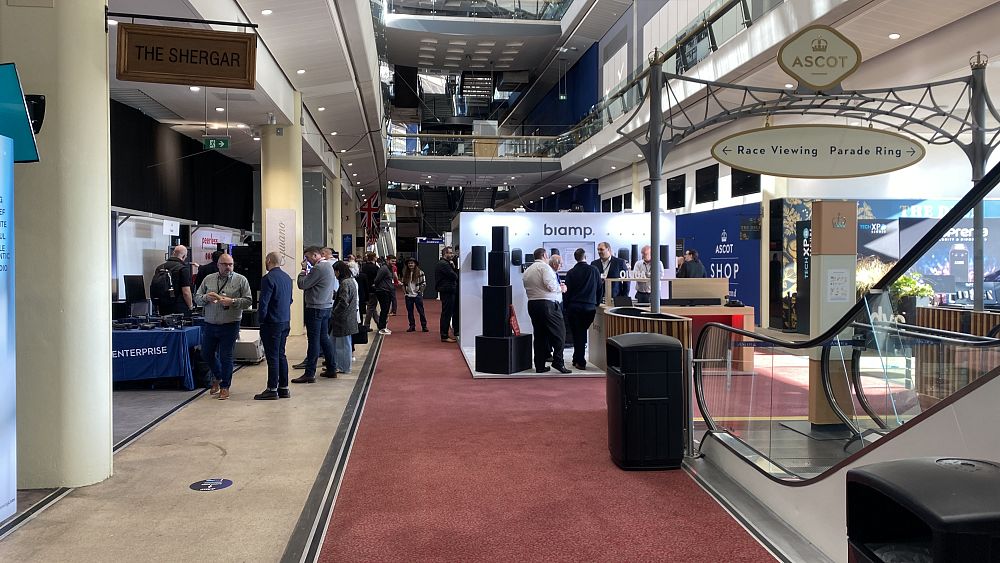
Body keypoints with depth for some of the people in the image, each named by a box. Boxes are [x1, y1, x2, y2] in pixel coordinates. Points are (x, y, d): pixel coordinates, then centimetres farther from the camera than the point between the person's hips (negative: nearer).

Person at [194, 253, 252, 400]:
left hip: (230, 325, -4)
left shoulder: (241, 280, 0)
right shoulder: (208, 279, 9)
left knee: (226, 357, 0)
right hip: (210, 324, 4)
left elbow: (248, 301, -5)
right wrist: (206, 297, -11)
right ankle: (218, 377, 38)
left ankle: (224, 386, 14)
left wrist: (232, 302, -19)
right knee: (206, 354, 14)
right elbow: (197, 298, 10)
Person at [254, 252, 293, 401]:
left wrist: (261, 320, -6)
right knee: (281, 355, 14)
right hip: (286, 321, 8)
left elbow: (263, 302, -17)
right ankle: (284, 388, 18)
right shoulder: (287, 278, 11)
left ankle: (272, 389, 3)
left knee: (272, 356, -2)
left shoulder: (268, 278, -15)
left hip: (272, 323, -8)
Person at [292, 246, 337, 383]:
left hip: (316, 308, -10)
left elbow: (302, 284, -16)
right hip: (326, 306, 10)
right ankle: (331, 369, 21)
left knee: (314, 340, -7)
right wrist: (307, 271, 5)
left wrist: (303, 270, -2)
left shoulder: (318, 268, -17)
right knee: (324, 338, 15)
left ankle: (309, 374, -4)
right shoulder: (328, 266, 14)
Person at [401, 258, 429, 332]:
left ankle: (424, 326, 4)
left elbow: (423, 284, -3)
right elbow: (403, 284, 16)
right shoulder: (405, 273, 10)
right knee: (410, 312, 7)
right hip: (408, 296, 4)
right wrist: (405, 292, 6)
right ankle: (412, 326, 15)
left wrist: (419, 292, -7)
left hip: (417, 295, -4)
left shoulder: (420, 272, -3)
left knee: (421, 311, -2)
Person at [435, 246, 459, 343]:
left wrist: (453, 267, 1)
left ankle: (444, 335, 21)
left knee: (446, 313, 15)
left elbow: (454, 275, 16)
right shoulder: (444, 264, -14)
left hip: (447, 291, 11)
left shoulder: (445, 263, 21)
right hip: (447, 291, -11)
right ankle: (444, 336, -5)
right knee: (447, 314, -8)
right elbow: (454, 276, -18)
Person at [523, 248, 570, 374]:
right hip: (548, 304, -8)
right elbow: (550, 285, -17)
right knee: (559, 333, -1)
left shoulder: (527, 271, 17)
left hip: (532, 304, 8)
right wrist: (560, 288, 2)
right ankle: (558, 361, -8)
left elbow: (528, 289, 14)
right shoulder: (545, 267, -6)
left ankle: (540, 365, 10)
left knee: (540, 335, 10)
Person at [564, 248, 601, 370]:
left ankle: (580, 362, 4)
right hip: (590, 307, 1)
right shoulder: (594, 270, -1)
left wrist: (566, 307, 10)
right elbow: (600, 288, 7)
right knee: (583, 333, 15)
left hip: (574, 307, -1)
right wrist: (596, 303, 19)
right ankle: (578, 359, 21)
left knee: (577, 334, 5)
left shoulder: (571, 273, -4)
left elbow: (567, 292, -2)